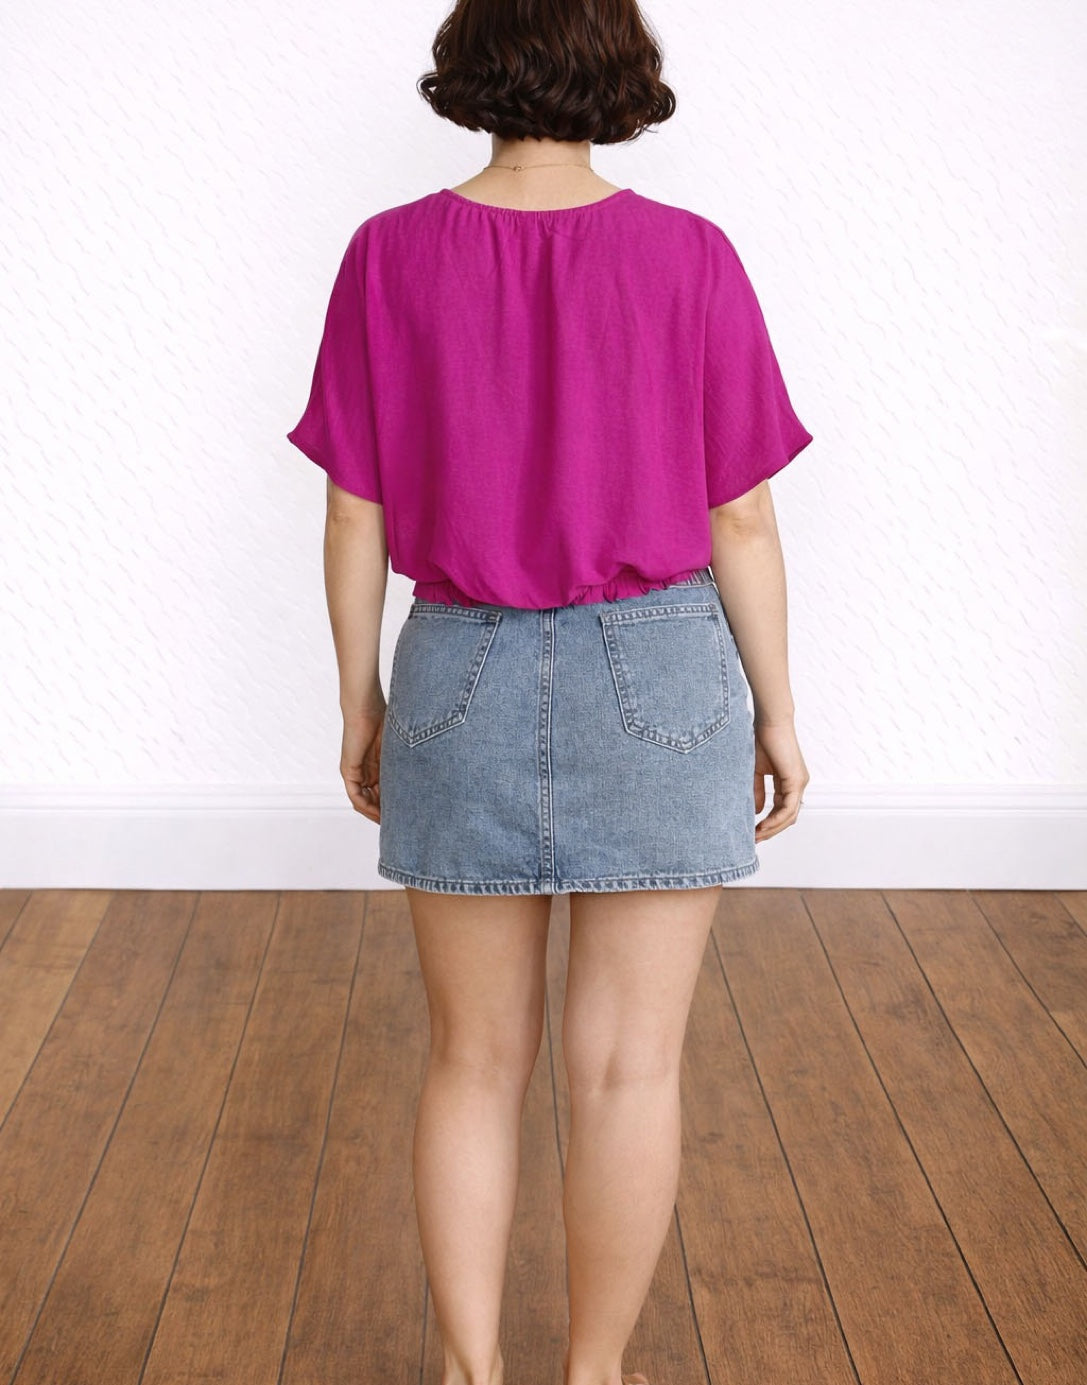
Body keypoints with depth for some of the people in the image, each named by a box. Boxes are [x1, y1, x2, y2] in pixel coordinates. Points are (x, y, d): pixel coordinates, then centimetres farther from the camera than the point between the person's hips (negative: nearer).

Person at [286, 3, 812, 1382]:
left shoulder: (388, 257, -4)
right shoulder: (690, 257, -7)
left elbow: (354, 511, -1)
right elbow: (741, 516, -5)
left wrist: (360, 702, 9)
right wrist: (778, 713, 5)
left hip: (466, 684, 2)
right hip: (659, 684, -1)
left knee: (476, 1059, 13)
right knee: (629, 1064, 7)